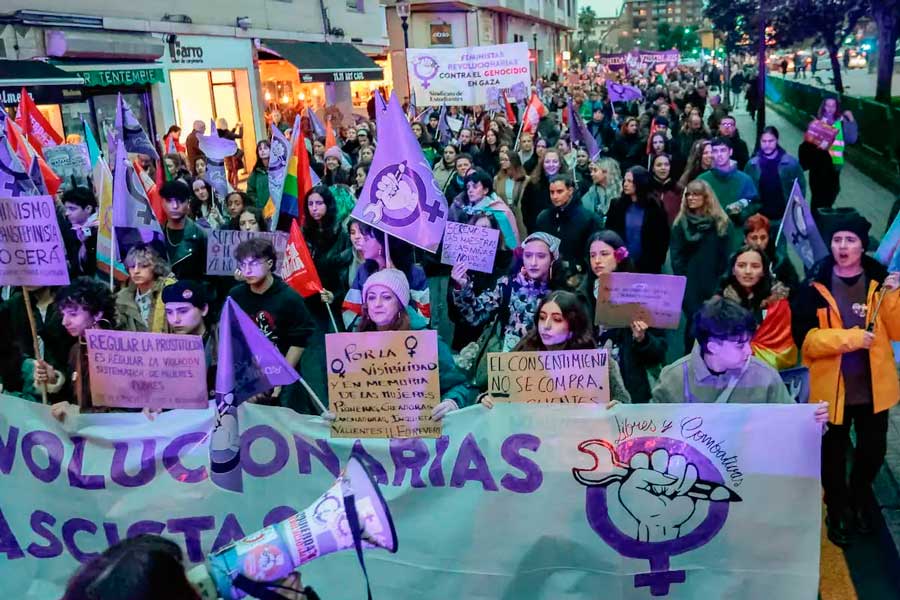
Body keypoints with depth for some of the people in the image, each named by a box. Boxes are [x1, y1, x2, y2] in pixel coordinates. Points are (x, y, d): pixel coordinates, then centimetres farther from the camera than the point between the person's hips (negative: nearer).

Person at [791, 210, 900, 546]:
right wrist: (850, 337, -24)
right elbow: (805, 339, -14)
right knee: (833, 454, 13)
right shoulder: (816, 286, -11)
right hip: (832, 387, -2)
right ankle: (838, 509, 37)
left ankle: (860, 497, 47)